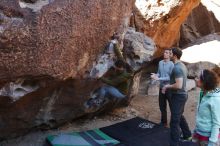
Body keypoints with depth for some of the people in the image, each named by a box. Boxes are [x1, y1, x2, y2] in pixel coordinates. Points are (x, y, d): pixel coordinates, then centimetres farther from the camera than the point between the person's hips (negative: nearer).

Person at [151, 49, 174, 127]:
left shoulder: (171, 64, -15)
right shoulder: (160, 63, 5)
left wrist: (158, 79, -23)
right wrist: (155, 75, -10)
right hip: (161, 87, 7)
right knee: (162, 106, 18)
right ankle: (163, 122, 35)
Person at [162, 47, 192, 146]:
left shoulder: (177, 68, -23)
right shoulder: (182, 65, 8)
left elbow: (178, 85, -30)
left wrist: (167, 86, -15)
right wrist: (169, 85, 12)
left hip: (178, 96, -10)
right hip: (183, 95, 10)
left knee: (174, 121, -4)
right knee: (180, 116, 27)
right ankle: (187, 135, 42)